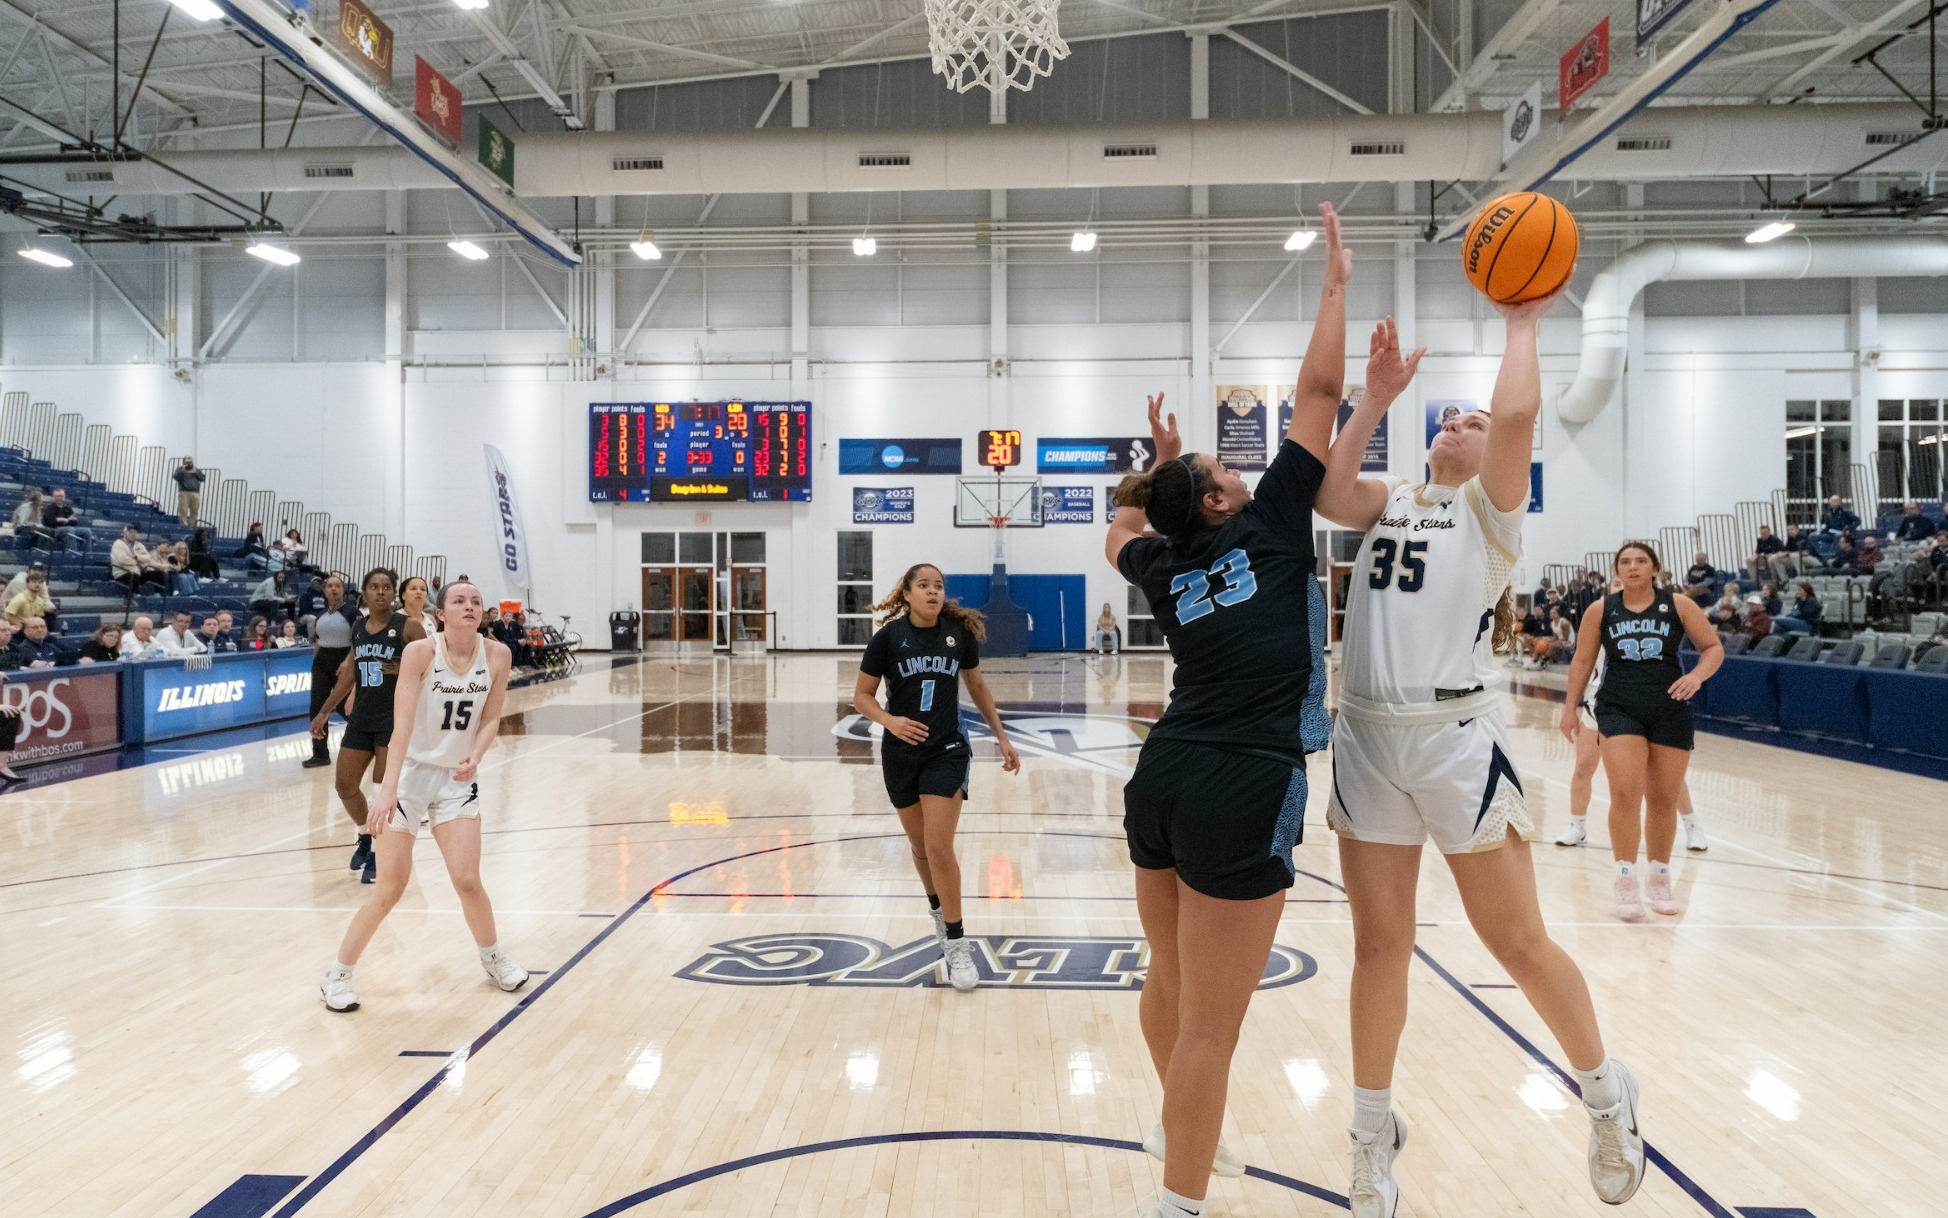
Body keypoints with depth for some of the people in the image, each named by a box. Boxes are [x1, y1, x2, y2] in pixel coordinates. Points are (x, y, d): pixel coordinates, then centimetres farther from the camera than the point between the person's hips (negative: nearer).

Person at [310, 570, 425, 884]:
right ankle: (365, 836, 35)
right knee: (345, 786, 9)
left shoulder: (407, 627, -8)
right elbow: (349, 673, 19)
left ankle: (379, 853, 9)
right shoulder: (358, 630, 9)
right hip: (361, 717, 6)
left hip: (396, 718, -6)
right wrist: (325, 711, 20)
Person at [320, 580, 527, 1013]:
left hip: (457, 778, 3)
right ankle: (338, 974, 20)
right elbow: (401, 725, -24)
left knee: (467, 880, -4)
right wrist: (388, 789, -32)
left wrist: (475, 756, -20)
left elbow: (490, 719, -1)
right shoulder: (420, 652, -19)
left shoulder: (497, 655, -9)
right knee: (391, 888, 0)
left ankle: (492, 956, 24)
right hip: (410, 772, -2)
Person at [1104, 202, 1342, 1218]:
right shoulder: (1269, 527, -1)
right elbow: (1318, 391, 2)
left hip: (1161, 780, 7)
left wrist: (1157, 467, 33)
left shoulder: (1165, 565, 12)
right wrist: (1338, 280, 12)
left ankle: (1179, 1132, 44)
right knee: (1210, 1020, -1)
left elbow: (1120, 534, 38)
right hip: (1242, 792, -7)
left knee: (1172, 977, 23)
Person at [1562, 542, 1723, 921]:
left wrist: (1697, 675, -14)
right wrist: (1570, 709, 8)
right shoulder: (1601, 611, 0)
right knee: (1625, 794, -14)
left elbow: (1714, 647, 5)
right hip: (1619, 709, -1)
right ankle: (1626, 882, -4)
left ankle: (1660, 878, 29)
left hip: (1670, 712, 1)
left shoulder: (1678, 606, 0)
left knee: (1663, 800, 11)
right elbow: (1583, 660, 8)